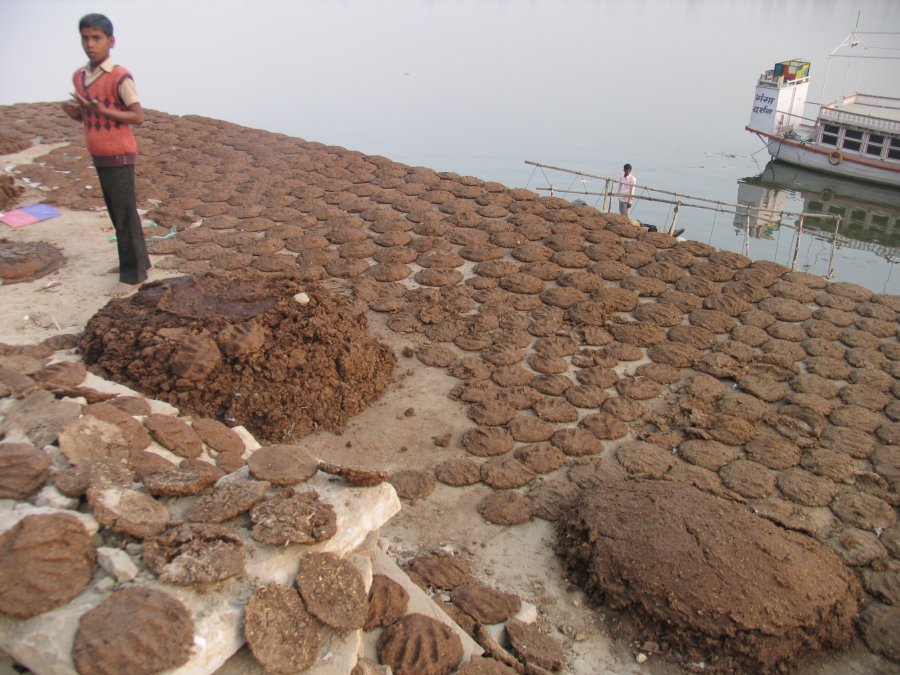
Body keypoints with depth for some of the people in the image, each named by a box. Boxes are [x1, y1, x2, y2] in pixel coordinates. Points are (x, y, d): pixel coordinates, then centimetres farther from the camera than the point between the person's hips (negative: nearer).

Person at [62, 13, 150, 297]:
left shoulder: (120, 77, -15)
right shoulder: (79, 76, 9)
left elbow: (138, 117, -15)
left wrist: (102, 111, -27)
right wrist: (75, 112, -5)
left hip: (119, 156, -8)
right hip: (99, 156, 8)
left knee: (125, 214, -3)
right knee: (116, 212, 15)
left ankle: (133, 274, 5)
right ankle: (137, 261, 27)